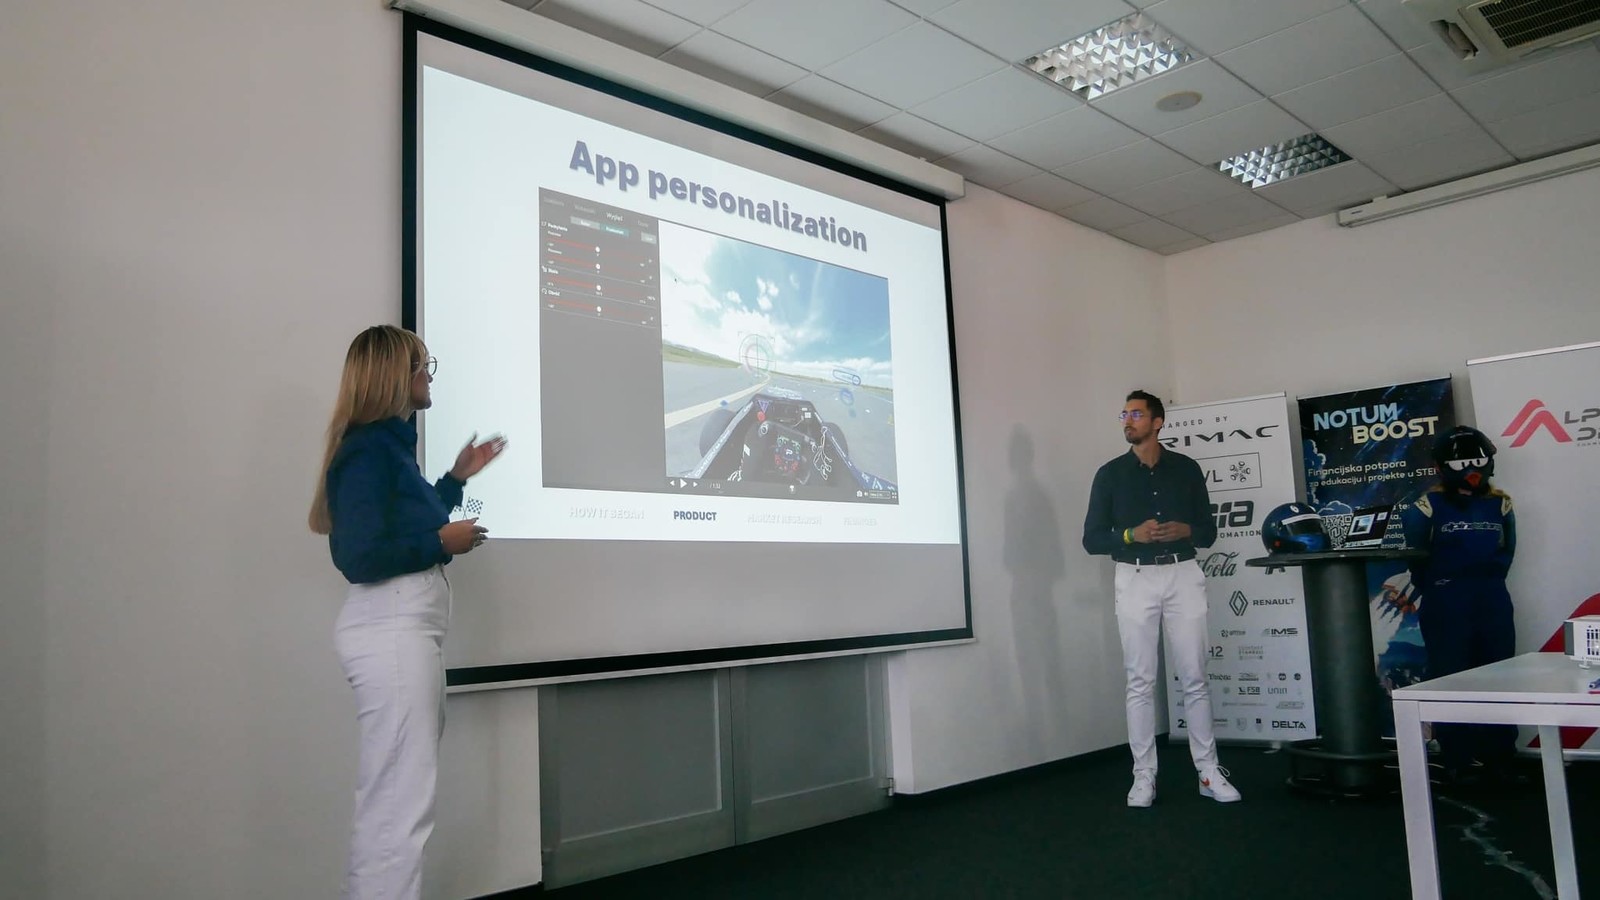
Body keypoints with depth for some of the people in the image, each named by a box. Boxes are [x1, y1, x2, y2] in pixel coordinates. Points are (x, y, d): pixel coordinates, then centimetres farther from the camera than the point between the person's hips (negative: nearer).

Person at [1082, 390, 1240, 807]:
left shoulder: (1187, 469, 7)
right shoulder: (1110, 474, 4)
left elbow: (1209, 531, 9)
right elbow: (1092, 539, 1)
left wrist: (1185, 530, -12)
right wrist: (1132, 534, -15)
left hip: (1183, 576, 1)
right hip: (1135, 580, -1)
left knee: (1194, 677, 4)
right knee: (1140, 682, 1)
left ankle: (1209, 772, 13)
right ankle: (1143, 777, 6)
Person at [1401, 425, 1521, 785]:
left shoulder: (1500, 504, 7)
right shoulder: (1428, 506, -7)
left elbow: (1506, 552, 15)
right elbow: (1414, 553, -1)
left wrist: (1487, 583, 8)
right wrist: (1434, 590, 6)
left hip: (1493, 606, 4)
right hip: (1445, 610, -4)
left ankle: (1499, 758, 17)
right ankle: (1456, 760, 8)